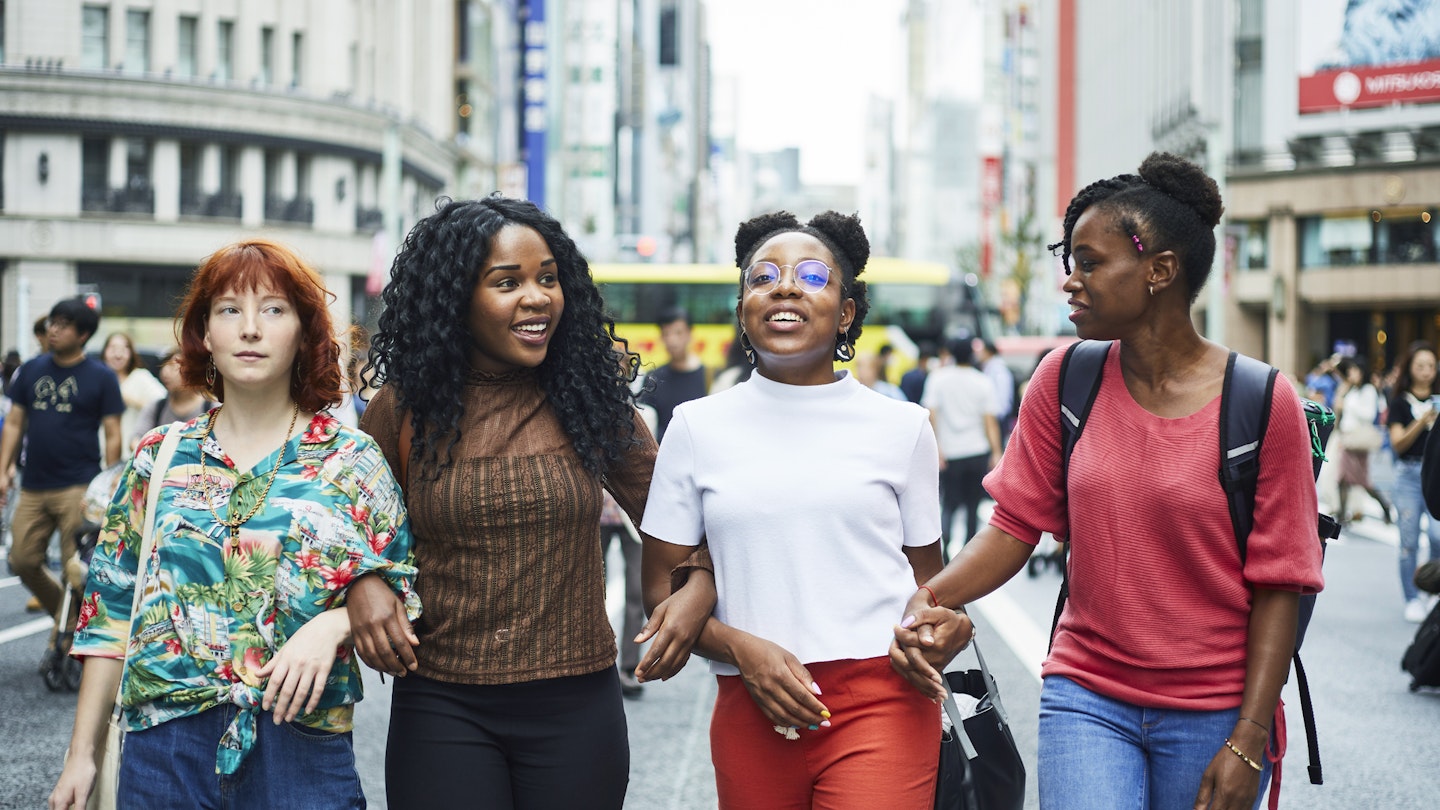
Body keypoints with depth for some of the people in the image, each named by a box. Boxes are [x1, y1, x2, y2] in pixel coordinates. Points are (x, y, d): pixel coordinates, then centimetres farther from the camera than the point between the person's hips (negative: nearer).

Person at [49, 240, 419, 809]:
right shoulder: (159, 457, 8)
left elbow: (401, 592, 1)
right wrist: (81, 756, 6)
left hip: (301, 746, -1)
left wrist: (333, 624, -19)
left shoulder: (353, 462, 2)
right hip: (163, 742, 2)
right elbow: (112, 610, 9)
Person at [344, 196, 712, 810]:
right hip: (441, 709, -1)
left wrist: (699, 591, -11)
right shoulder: (404, 408, 0)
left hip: (576, 707, 1)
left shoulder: (590, 402, 2)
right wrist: (360, 585, -8)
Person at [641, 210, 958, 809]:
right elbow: (661, 587, 8)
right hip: (751, 709, 1)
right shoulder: (698, 427, 7)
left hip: (882, 704, -1)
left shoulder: (902, 427, 8)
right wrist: (743, 649, -9)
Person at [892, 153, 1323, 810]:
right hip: (1086, 697, 2)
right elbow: (1016, 523, 2)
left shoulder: (1263, 405, -8)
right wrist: (931, 601, -16)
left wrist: (1248, 742, -11)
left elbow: (1277, 583, -7)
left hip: (1212, 712, -1)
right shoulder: (1063, 381, 1)